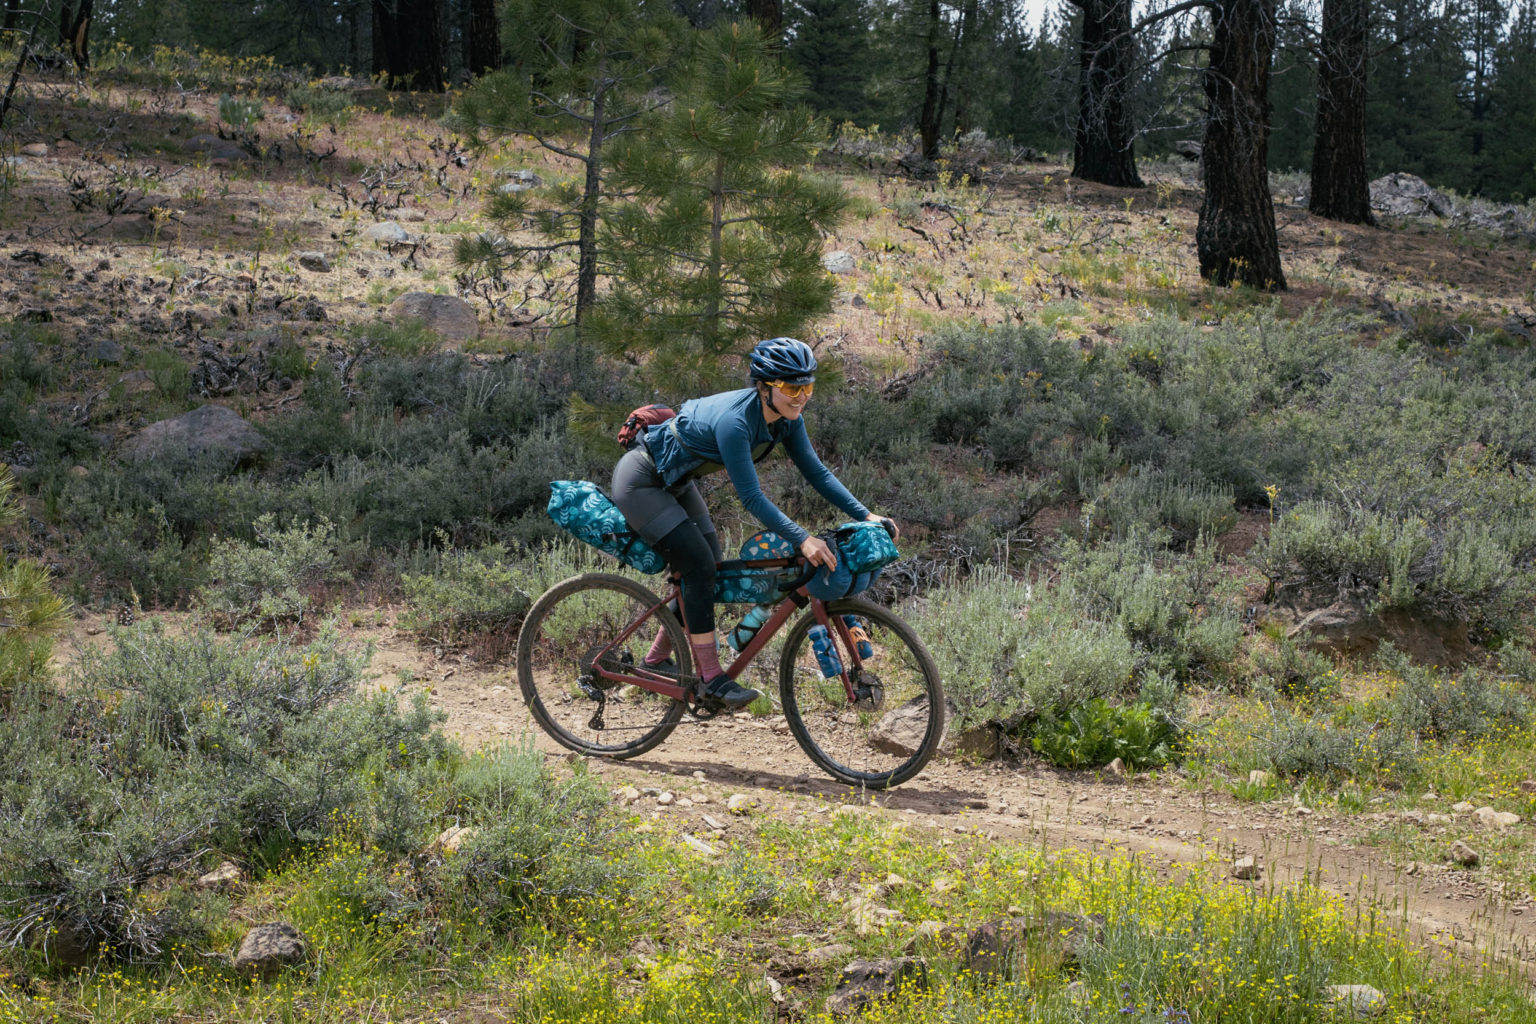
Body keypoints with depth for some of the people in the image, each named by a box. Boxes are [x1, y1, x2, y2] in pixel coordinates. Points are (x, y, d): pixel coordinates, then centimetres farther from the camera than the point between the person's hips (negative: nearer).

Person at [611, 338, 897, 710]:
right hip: (641, 481, -9)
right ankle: (712, 679, -11)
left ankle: (657, 659, 23)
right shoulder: (734, 420, -35)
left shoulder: (786, 419, -10)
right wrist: (802, 539, -43)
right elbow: (751, 498, -36)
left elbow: (816, 472, -5)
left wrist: (867, 516, -12)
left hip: (674, 482, 9)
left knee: (708, 569, 8)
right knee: (699, 567, -16)